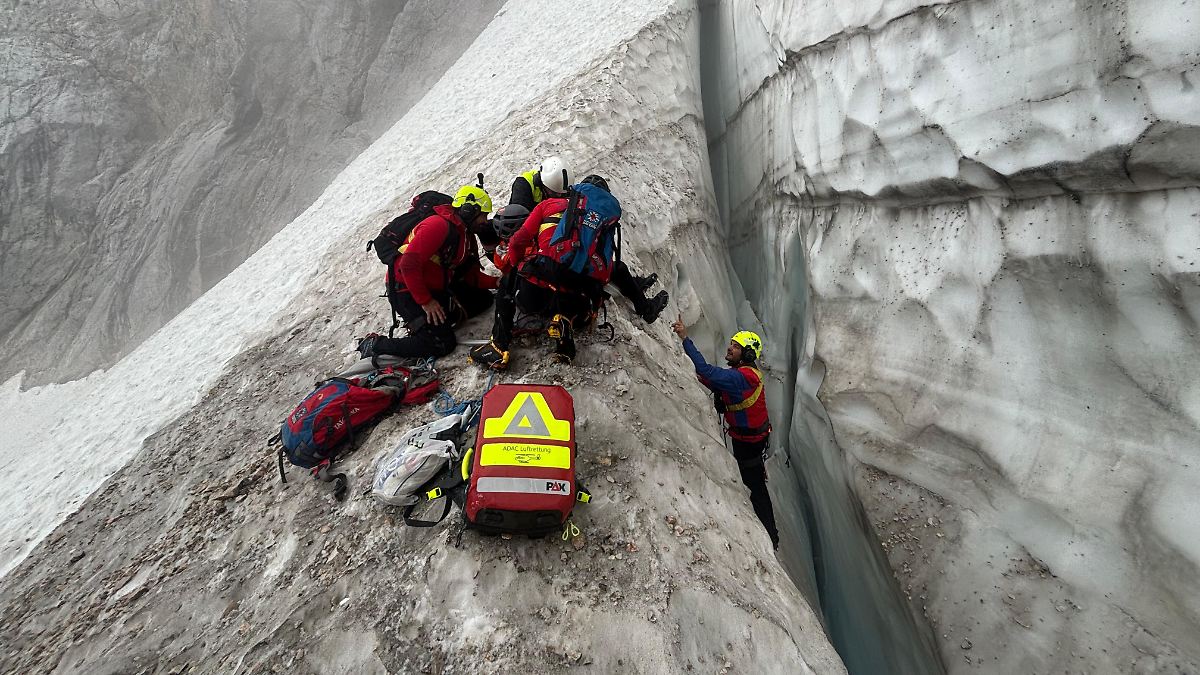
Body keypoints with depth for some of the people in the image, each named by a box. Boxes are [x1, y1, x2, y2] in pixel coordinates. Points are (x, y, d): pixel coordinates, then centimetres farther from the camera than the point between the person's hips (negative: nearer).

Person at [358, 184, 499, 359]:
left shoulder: (466, 236, 10)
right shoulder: (439, 225, -21)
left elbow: (472, 276, 11)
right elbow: (409, 264, -27)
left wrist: (497, 282, -5)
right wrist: (426, 301, -23)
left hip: (437, 289, 9)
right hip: (408, 292, -9)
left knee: (483, 298, 3)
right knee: (442, 344, -13)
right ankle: (375, 345, -4)